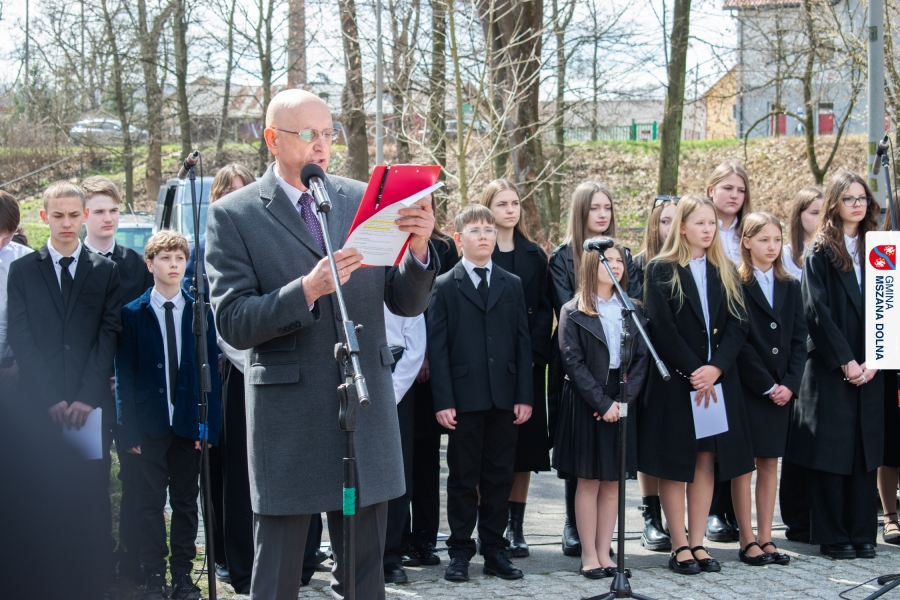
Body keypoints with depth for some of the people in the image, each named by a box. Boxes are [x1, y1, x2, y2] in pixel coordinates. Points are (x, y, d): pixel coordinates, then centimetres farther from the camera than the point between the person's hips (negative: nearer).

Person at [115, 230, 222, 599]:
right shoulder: (133, 314, 1)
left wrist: (209, 424, -5)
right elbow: (124, 375, -1)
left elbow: (211, 371, 3)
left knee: (186, 503, 8)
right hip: (150, 424, -1)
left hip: (189, 424, 1)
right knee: (150, 505, 2)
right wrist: (129, 429, -7)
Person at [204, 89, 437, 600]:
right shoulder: (234, 216, -3)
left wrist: (419, 246, -14)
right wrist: (308, 290, -23)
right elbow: (233, 323, -9)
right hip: (287, 419, -3)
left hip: (366, 410, 4)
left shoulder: (364, 200, 7)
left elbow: (408, 303, 6)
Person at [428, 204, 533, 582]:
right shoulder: (445, 287, 2)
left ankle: (494, 550, 14)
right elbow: (437, 348, -2)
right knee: (463, 477, 4)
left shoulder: (512, 285, 11)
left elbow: (522, 342, 8)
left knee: (499, 477, 7)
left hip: (504, 397, 3)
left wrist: (524, 395, 0)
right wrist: (443, 401, -10)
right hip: (465, 397, -3)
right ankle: (460, 552, 11)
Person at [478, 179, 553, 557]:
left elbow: (544, 309, 7)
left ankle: (515, 527, 10)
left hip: (527, 364, 3)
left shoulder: (534, 255, 12)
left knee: (525, 446, 3)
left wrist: (534, 352, -7)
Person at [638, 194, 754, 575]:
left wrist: (715, 368, -13)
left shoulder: (725, 272, 10)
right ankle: (679, 547, 4)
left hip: (718, 379, 4)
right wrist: (692, 372, -15)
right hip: (675, 380, -4)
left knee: (706, 461, 4)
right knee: (675, 464, -1)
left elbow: (737, 325, 2)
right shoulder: (661, 271, -2)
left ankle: (697, 543, 9)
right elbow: (662, 328, -9)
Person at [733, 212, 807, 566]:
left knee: (770, 463, 7)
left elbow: (799, 338, 8)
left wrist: (790, 384, -5)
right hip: (746, 387, -5)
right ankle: (748, 541, 3)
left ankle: (766, 539, 11)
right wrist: (767, 385, -12)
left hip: (781, 389, 5)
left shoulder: (789, 287, 12)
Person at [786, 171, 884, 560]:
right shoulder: (820, 253, -1)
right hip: (830, 368, -4)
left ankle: (862, 534, 10)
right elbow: (816, 310, -8)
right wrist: (846, 361, -13)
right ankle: (833, 537, 4)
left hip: (869, 369, 4)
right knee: (831, 450, -2)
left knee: (865, 449, 4)